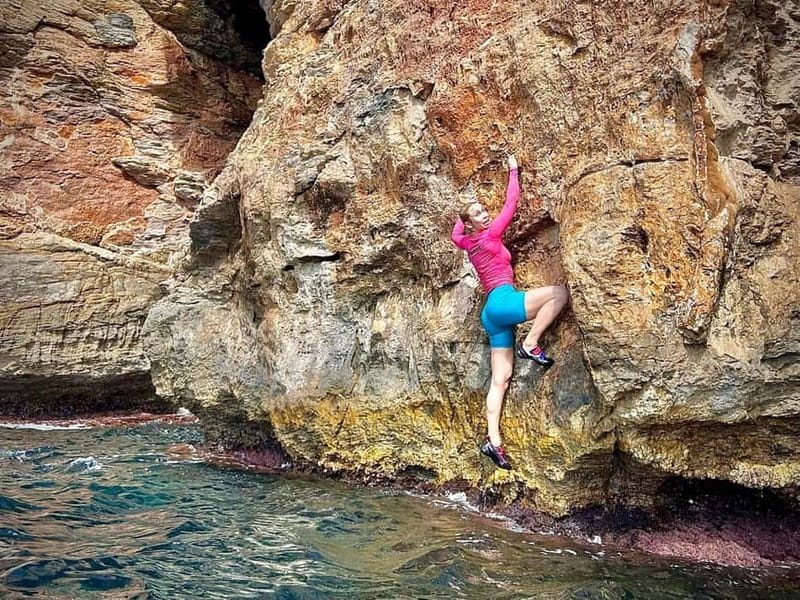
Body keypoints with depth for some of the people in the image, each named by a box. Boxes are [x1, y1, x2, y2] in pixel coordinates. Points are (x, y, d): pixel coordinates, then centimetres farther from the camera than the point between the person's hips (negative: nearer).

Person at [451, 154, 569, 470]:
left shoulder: (469, 243, 17)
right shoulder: (490, 234, 0)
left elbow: (455, 234, 41)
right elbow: (511, 202, 7)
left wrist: (463, 214, 45)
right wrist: (513, 171, 18)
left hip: (494, 314, 8)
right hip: (502, 301, -8)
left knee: (500, 379, 1)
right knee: (560, 292, -14)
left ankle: (493, 440, -8)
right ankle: (530, 345, -12)